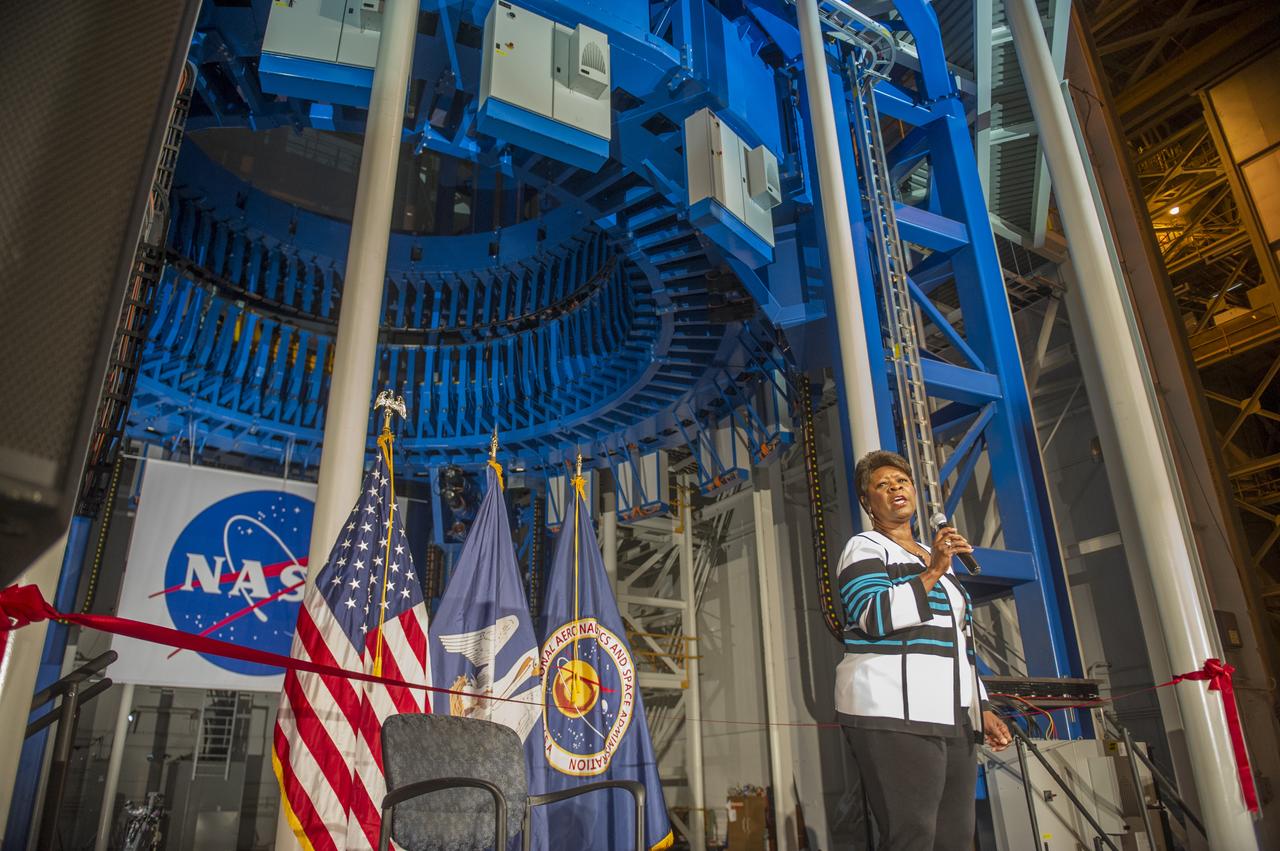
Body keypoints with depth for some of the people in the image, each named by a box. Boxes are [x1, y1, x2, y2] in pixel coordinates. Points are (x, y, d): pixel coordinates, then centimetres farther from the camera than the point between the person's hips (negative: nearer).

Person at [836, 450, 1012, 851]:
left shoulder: (934, 556, 24)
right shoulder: (865, 548, 1)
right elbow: (874, 618, -17)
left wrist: (981, 710, 19)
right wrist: (932, 574, -19)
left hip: (948, 718, 8)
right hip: (894, 712, -8)